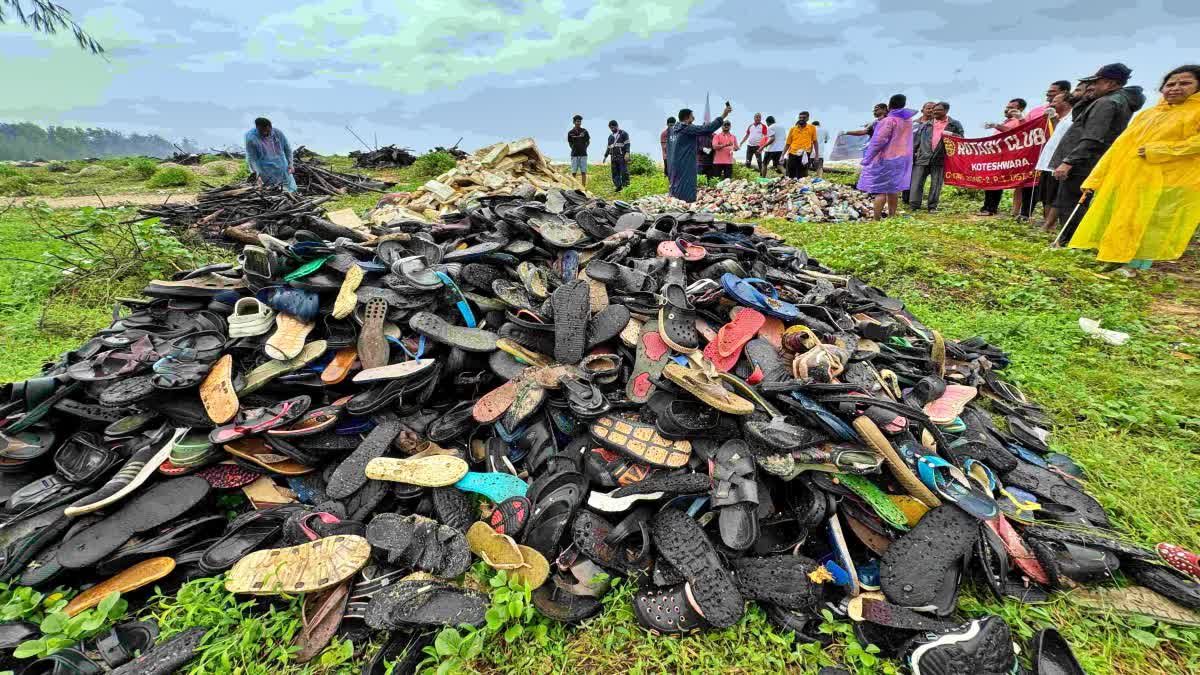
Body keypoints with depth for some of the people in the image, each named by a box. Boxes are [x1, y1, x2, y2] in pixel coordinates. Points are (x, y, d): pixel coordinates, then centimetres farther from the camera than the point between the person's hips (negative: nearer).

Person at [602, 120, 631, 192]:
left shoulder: (624, 133, 4)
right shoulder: (610, 136, 23)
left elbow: (627, 144, -6)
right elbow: (608, 147, 28)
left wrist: (627, 153, -19)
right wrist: (605, 156, 23)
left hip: (622, 156, -6)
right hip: (614, 157, 6)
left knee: (624, 171, -12)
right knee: (615, 173, 1)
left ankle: (626, 186, -10)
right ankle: (618, 186, 3)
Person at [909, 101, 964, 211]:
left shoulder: (955, 124, 9)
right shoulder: (926, 125, 12)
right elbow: (916, 141, 11)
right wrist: (911, 154, 5)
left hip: (940, 159, -1)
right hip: (922, 158, 1)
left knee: (936, 184, 4)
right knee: (916, 183, -5)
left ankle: (932, 207, 12)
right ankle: (914, 206, -2)